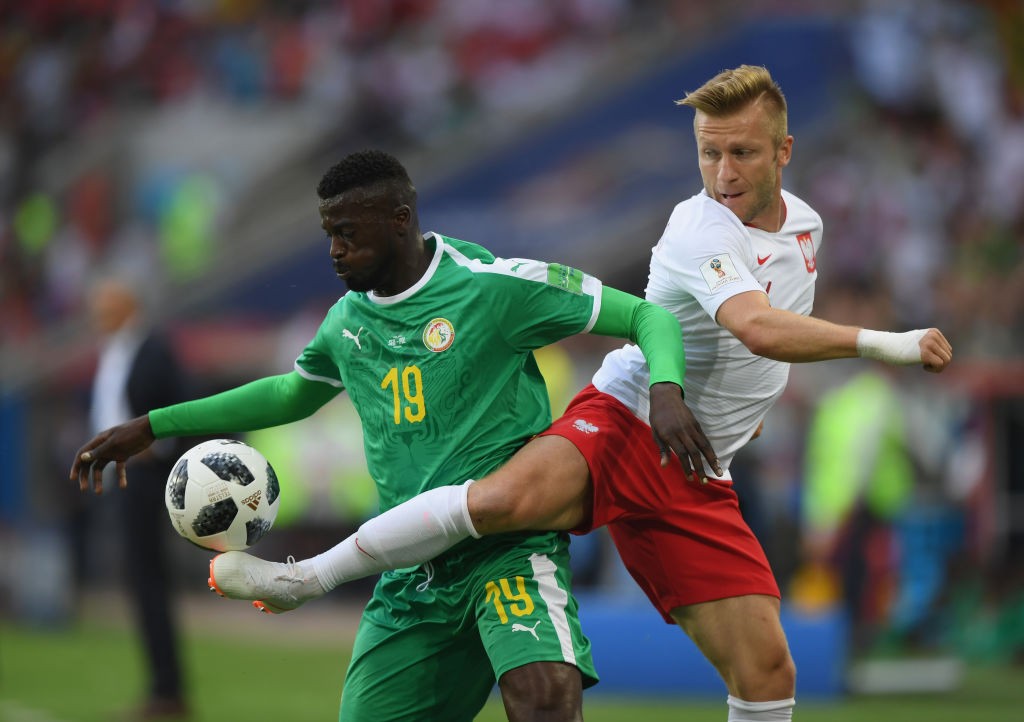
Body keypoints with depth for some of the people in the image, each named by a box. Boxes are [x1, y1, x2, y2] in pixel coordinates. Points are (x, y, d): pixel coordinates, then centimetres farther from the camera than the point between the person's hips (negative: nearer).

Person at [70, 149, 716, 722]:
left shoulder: (493, 286, -8)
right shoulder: (347, 322, 12)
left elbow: (647, 317, -4)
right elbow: (291, 393, 33)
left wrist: (666, 390, -26)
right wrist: (150, 427, 32)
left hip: (511, 548, -7)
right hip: (410, 577, 7)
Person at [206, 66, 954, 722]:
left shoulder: (804, 223, 12)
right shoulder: (701, 232, -15)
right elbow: (759, 329, -33)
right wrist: (882, 343, -34)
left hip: (695, 480, 7)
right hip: (624, 427, -7)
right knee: (509, 496, -35)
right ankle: (302, 578, -21)